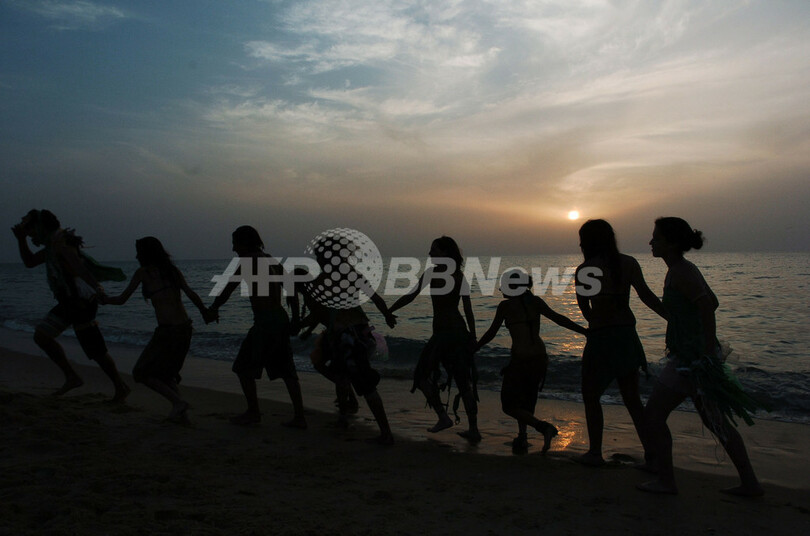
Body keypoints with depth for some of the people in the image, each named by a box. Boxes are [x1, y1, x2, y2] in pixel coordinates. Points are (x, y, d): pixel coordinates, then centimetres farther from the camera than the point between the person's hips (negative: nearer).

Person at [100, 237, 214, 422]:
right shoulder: (172, 270, 10)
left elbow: (121, 299, 4)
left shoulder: (143, 272, -2)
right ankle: (180, 413, 13)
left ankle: (178, 402, -3)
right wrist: (205, 312, 11)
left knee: (142, 373, 11)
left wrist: (104, 299, 24)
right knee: (164, 372, 24)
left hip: (167, 331, -7)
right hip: (185, 329, 7)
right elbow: (191, 294, 0)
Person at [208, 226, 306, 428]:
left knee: (243, 367, 8)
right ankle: (299, 417, 9)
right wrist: (296, 317, 20)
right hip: (281, 319, 8)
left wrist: (213, 308, 11)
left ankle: (253, 413, 16)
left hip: (265, 322, -8)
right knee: (286, 370, 10)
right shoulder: (272, 260, 15)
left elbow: (228, 289, -5)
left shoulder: (249, 263, -8)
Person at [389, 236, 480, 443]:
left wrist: (387, 312, -2)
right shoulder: (460, 276, 9)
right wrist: (473, 336, 12)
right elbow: (468, 310, 7)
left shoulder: (432, 272, -8)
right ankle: (474, 430, 11)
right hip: (460, 331, 7)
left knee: (422, 375, 10)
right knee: (463, 381, 10)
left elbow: (409, 297, -9)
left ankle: (443, 417, 3)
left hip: (442, 332, -6)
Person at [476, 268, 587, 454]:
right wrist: (585, 331, -4)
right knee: (525, 399, 26)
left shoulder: (504, 306, -6)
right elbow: (558, 318, -6)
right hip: (540, 358, 6)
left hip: (520, 361, -5)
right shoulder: (535, 301, 2)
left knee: (509, 407, 9)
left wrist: (474, 348, 15)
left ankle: (544, 427, -11)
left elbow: (491, 333, 0)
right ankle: (522, 439, 22)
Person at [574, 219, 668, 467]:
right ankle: (650, 451, 15)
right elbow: (646, 295, -10)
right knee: (632, 398, 15)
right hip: (627, 335, 5)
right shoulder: (628, 263, 1)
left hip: (600, 338, -5)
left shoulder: (584, 269, -9)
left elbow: (585, 308, -3)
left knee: (591, 396, 10)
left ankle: (595, 453, 13)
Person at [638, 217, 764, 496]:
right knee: (714, 421, 17)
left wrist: (708, 353, -25)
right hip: (694, 355, 10)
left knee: (653, 415, 0)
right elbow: (713, 302, 22)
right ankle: (750, 483, 25)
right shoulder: (686, 268, 12)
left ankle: (665, 481, 10)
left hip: (691, 358, -10)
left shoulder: (679, 272, -16)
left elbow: (707, 307, -26)